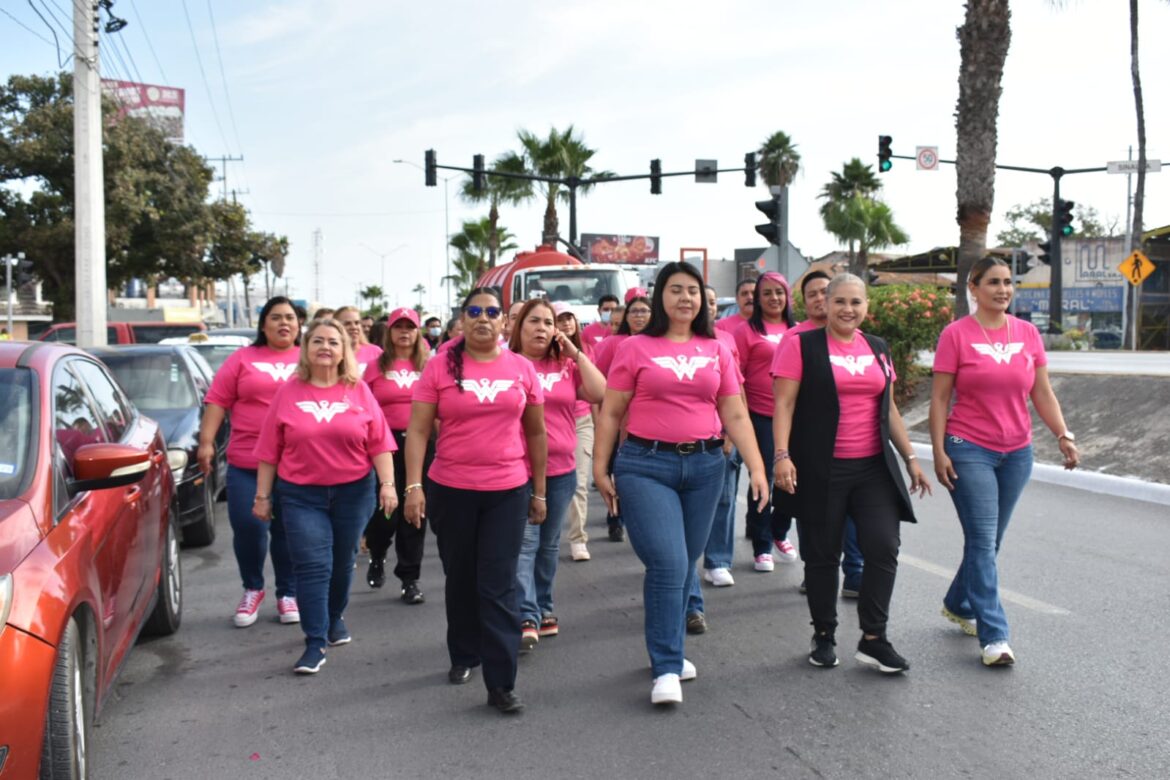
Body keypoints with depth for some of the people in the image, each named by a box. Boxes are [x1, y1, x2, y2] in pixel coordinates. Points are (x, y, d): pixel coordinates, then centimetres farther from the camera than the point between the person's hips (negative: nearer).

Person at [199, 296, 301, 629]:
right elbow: (217, 401, 5)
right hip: (247, 463, 0)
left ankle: (288, 594, 21)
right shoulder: (242, 358, 7)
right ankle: (252, 589, 20)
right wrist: (206, 441, -4)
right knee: (248, 527, -4)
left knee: (289, 531, 5)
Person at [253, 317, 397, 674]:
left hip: (353, 491, 1)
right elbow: (269, 449, 1)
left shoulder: (359, 391, 0)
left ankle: (336, 618, 38)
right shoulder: (288, 392, -1)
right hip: (302, 494, -1)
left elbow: (379, 443, -3)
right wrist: (262, 495, 0)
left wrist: (387, 484, -12)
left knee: (342, 562, 14)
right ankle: (315, 644, -1)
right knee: (313, 567, -6)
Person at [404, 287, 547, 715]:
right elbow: (418, 430, -4)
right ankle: (463, 656, 37)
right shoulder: (440, 367, -2)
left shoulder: (522, 369, 2)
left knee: (498, 587, -2)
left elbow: (535, 433, 8)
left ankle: (501, 683, 3)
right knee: (460, 580, 16)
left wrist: (539, 491, 9)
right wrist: (413, 485, -14)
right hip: (450, 490, 1)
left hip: (508, 491, 0)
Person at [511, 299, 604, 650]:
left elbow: (600, 393, -4)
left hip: (561, 470, 4)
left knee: (548, 544, 15)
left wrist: (576, 353, -4)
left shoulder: (566, 366, 8)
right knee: (524, 542, -11)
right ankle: (526, 618, -13)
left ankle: (543, 608, 27)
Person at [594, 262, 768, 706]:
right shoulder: (636, 348, 0)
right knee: (667, 564, -11)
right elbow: (610, 413, 2)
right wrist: (600, 469, -2)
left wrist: (757, 467, 0)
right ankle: (667, 669, -2)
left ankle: (669, 650, 30)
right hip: (646, 465, -4)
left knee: (686, 565, 12)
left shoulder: (716, 351, 9)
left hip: (704, 465, 4)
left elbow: (736, 416, 8)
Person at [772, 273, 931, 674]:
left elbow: (889, 409, 18)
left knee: (884, 548, -3)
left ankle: (873, 638, 10)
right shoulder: (801, 345, -3)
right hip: (820, 470, -4)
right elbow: (784, 404, -8)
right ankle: (824, 635, 22)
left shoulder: (878, 349, 13)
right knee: (822, 554, 5)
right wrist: (782, 455, -19)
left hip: (874, 467, 4)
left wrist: (910, 458, 16)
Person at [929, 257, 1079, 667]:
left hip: (1017, 452, 5)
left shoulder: (1028, 333, 6)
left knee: (989, 541, 13)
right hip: (969, 451, -5)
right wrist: (939, 452, -10)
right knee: (983, 542, -7)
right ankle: (994, 637, -3)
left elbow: (1042, 394, 8)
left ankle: (958, 605, 35)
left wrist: (1064, 436, -4)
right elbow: (939, 399, -5)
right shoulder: (956, 334, -6)